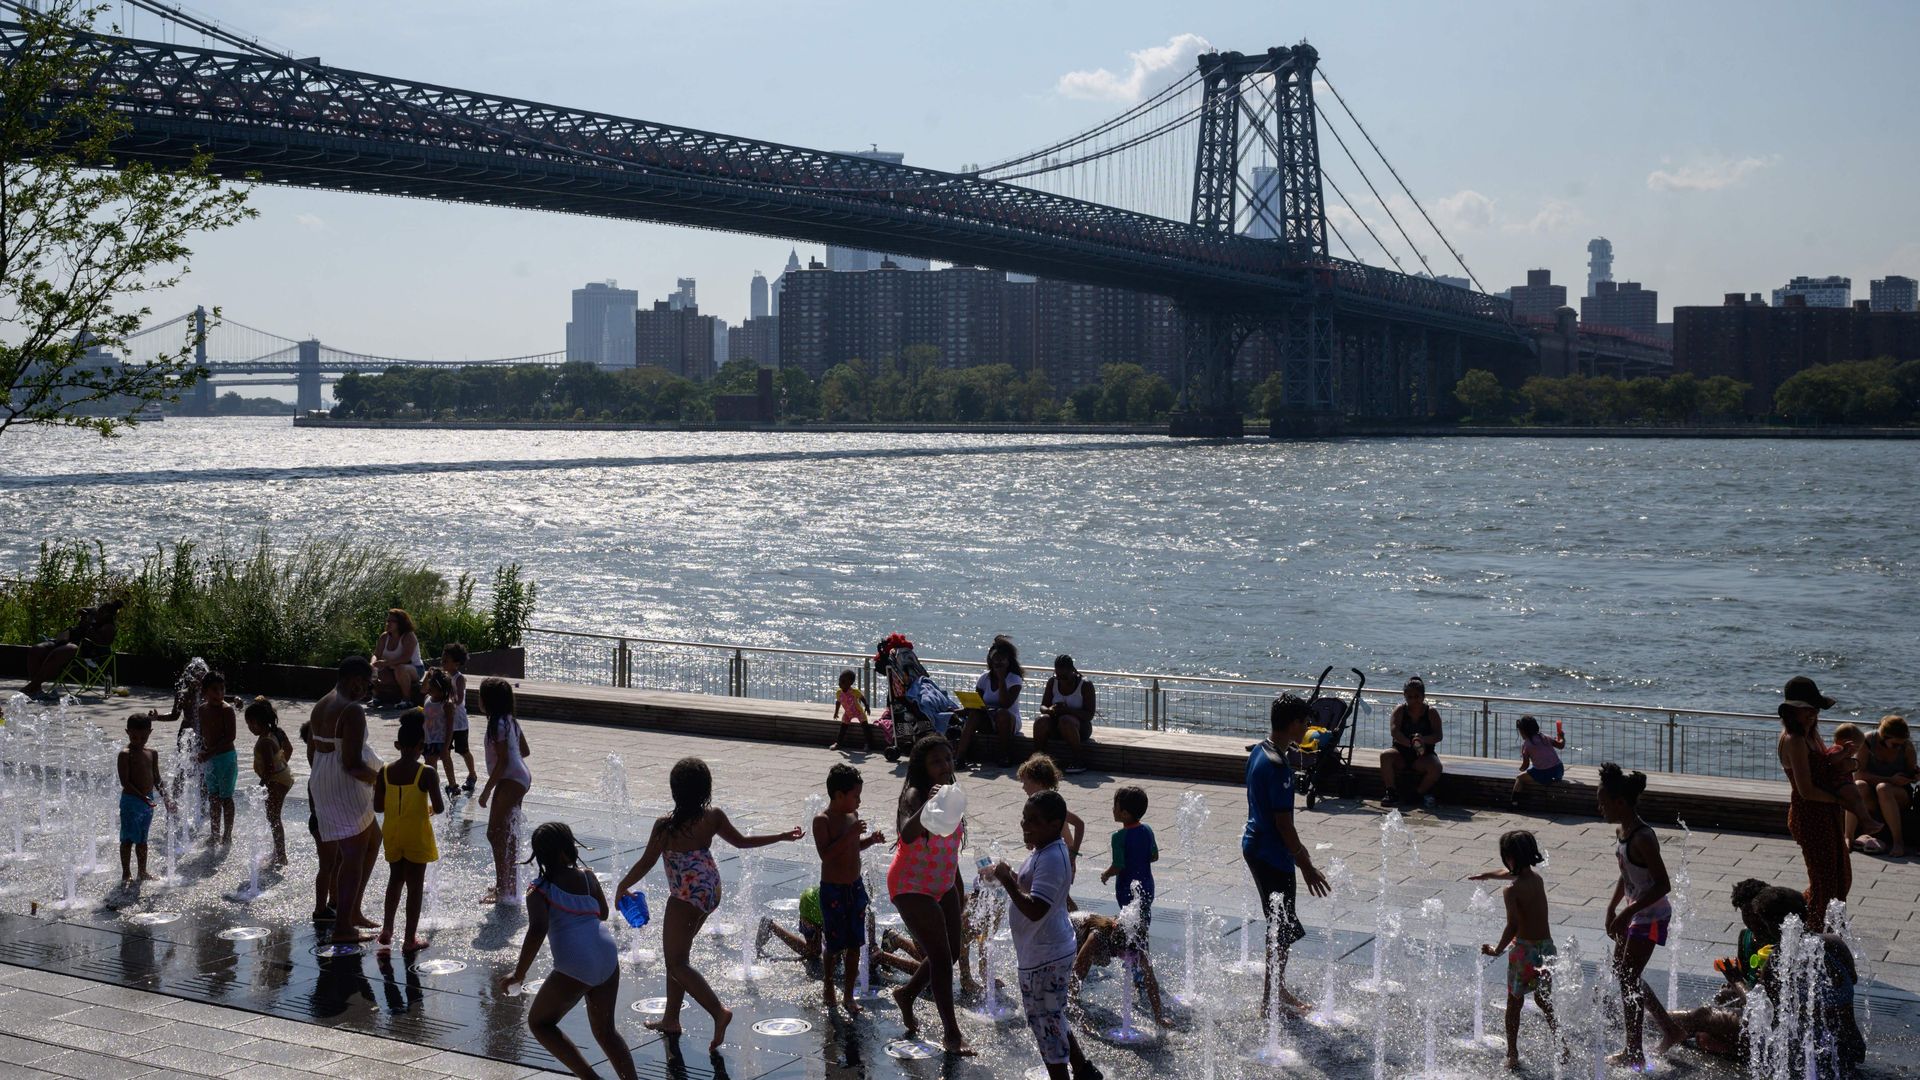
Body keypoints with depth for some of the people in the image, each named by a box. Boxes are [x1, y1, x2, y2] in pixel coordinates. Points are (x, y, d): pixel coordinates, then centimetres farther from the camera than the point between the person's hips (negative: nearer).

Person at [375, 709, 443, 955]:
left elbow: (378, 807, -1)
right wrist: (431, 809, 6)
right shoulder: (426, 773, -17)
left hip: (392, 833, 4)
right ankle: (410, 939, 10)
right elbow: (439, 807, -16)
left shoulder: (385, 772, -6)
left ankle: (387, 929, 23)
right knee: (415, 885, 6)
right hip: (416, 835, -4)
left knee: (395, 879, 22)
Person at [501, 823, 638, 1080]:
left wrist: (518, 974, -11)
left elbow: (537, 930, -18)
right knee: (605, 1029, 22)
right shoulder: (587, 876, 9)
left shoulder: (539, 890, -3)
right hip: (607, 956, 5)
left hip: (575, 967, -5)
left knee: (539, 1022, 17)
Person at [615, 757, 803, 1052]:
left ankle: (718, 1011, -17)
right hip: (712, 890, 7)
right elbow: (742, 841, 8)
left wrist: (622, 887, 4)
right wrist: (783, 836, 21)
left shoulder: (666, 826, -21)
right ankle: (671, 1020, 29)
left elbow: (645, 864, -14)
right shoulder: (714, 816, -5)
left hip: (686, 895, -7)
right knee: (678, 954, 21)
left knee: (676, 963, 0)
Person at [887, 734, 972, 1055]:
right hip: (912, 887, -8)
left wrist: (959, 889, 21)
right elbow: (907, 835, -42)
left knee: (953, 949, 14)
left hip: (943, 885, 8)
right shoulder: (914, 796, -21)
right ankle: (951, 1033, 0)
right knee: (941, 956, -10)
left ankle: (906, 994, 37)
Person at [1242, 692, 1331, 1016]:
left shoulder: (1258, 752, 6)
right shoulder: (1278, 767, -24)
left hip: (1255, 844, 10)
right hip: (1272, 855, -10)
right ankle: (1270, 1002, 9)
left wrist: (1296, 847, 25)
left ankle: (1279, 990, 32)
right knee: (1284, 929, 1)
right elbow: (1283, 823, -22)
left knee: (1279, 924, 20)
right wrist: (1306, 866, -16)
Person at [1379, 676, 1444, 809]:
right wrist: (1411, 744, -34)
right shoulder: (1400, 711, 1)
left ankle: (1420, 792, -4)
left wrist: (1423, 740, -34)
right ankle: (1391, 792, -17)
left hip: (1423, 755, 0)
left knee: (1436, 767, -32)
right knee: (1385, 755, -31)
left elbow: (1438, 736, -12)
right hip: (1401, 754, 1)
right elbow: (1395, 732, -16)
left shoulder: (1431, 712, 0)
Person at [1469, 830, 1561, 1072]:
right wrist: (1485, 875, 45)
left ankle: (1512, 1056, 13)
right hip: (1546, 946, 6)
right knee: (1545, 1002, 20)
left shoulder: (1511, 891, -17)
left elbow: (1512, 925, -24)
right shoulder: (1536, 878, 5)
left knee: (1514, 1004, 9)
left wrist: (1498, 950, -8)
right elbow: (1509, 874, 26)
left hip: (1524, 950, -6)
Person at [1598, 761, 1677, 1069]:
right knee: (1621, 971, 18)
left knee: (1628, 979, -3)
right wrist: (1612, 909, 11)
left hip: (1651, 916, -10)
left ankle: (1634, 1053, 8)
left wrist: (1627, 913, -26)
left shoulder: (1643, 839, -26)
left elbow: (1663, 885, -26)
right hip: (1635, 913, 10)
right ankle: (1668, 1028, 30)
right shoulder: (1620, 831, 3)